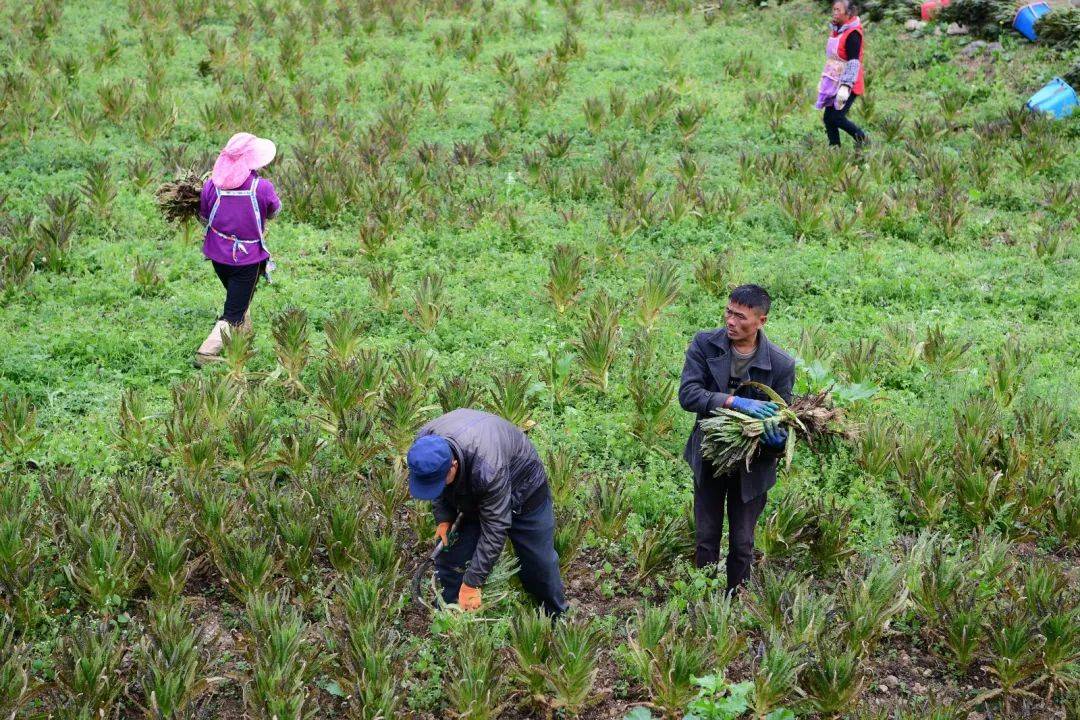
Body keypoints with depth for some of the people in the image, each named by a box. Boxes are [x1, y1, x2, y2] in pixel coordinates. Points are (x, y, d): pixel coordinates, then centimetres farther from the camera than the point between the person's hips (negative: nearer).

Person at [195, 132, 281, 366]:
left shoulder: (211, 185, -12)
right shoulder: (263, 188, -21)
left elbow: (204, 217, 2)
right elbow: (274, 211, 0)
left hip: (217, 255, 4)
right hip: (248, 259, -4)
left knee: (239, 299, 29)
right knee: (233, 313, 5)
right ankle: (207, 352, -6)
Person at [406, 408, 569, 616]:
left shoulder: (487, 468, -47)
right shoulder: (424, 441, -28)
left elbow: (494, 529, -38)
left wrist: (472, 583, -35)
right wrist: (443, 518, -14)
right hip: (474, 496, 5)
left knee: (539, 564, 6)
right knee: (448, 560, -2)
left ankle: (558, 617, 30)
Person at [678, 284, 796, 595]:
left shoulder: (781, 364, -15)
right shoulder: (704, 345, -12)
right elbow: (687, 394, -22)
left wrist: (778, 440, -31)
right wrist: (735, 401, -35)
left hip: (751, 464, -1)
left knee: (742, 544, 11)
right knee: (705, 539, 12)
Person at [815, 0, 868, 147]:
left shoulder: (853, 34, -16)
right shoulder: (835, 30, 11)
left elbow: (853, 63, -20)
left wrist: (846, 86, -25)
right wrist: (824, 80, 23)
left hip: (847, 86, -9)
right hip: (834, 84, 9)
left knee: (836, 118, -10)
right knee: (828, 118, 6)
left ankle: (862, 139, 9)